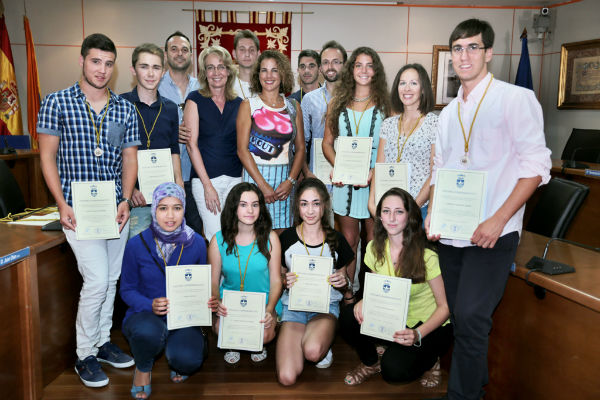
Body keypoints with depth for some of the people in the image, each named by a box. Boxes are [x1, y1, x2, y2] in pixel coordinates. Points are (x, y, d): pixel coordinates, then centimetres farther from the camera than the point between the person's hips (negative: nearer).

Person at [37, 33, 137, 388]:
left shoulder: (126, 109, 8)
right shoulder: (57, 103, -1)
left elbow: (130, 158, 8)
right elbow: (47, 156, -3)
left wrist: (126, 201, -5)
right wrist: (62, 205, -11)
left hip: (117, 208, 4)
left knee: (112, 279, 12)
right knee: (97, 280, -9)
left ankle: (102, 341, 30)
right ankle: (85, 355, 10)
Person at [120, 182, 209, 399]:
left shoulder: (196, 243, -4)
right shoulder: (137, 245, -8)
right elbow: (127, 289, -1)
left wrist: (205, 303, -14)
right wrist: (150, 305, -21)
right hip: (145, 316, 0)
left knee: (187, 361, -28)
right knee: (149, 331, -37)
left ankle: (177, 359, 14)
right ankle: (143, 367, 2)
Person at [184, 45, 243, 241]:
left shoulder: (239, 104, 10)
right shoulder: (195, 100, 0)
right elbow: (192, 144, -5)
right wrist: (207, 185, -10)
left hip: (236, 179, 3)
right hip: (205, 178, -3)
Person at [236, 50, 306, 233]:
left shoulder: (293, 107, 11)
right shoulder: (248, 105, 3)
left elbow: (300, 148, 10)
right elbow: (242, 149, -4)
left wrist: (291, 180, -5)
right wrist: (263, 185, -12)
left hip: (285, 179, 3)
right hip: (255, 176, -2)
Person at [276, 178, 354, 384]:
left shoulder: (336, 240, 1)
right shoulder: (287, 238, -2)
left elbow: (343, 278, 13)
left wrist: (343, 281, -11)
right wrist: (285, 281, -15)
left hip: (326, 304, 0)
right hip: (293, 304, 1)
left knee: (313, 351, -35)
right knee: (287, 377, -20)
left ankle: (322, 346, 3)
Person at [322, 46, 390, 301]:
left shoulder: (384, 104, 4)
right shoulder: (338, 103, 11)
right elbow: (327, 142, 10)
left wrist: (374, 173, -15)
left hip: (375, 182, -1)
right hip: (345, 182, 2)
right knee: (348, 241, 8)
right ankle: (347, 293, 18)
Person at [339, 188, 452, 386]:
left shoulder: (426, 255, -20)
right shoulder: (374, 248, -4)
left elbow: (444, 306, -15)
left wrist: (418, 334, -30)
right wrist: (365, 301, -15)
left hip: (429, 325, -5)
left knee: (393, 369, -28)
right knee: (348, 317, -20)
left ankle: (430, 360, 7)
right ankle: (371, 362, 9)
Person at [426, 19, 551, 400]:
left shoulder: (516, 98, -5)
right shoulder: (450, 111, 14)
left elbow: (536, 165, -10)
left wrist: (498, 220, -17)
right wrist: (433, 214, 3)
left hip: (493, 233, -6)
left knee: (470, 318, -14)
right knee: (462, 318, 13)